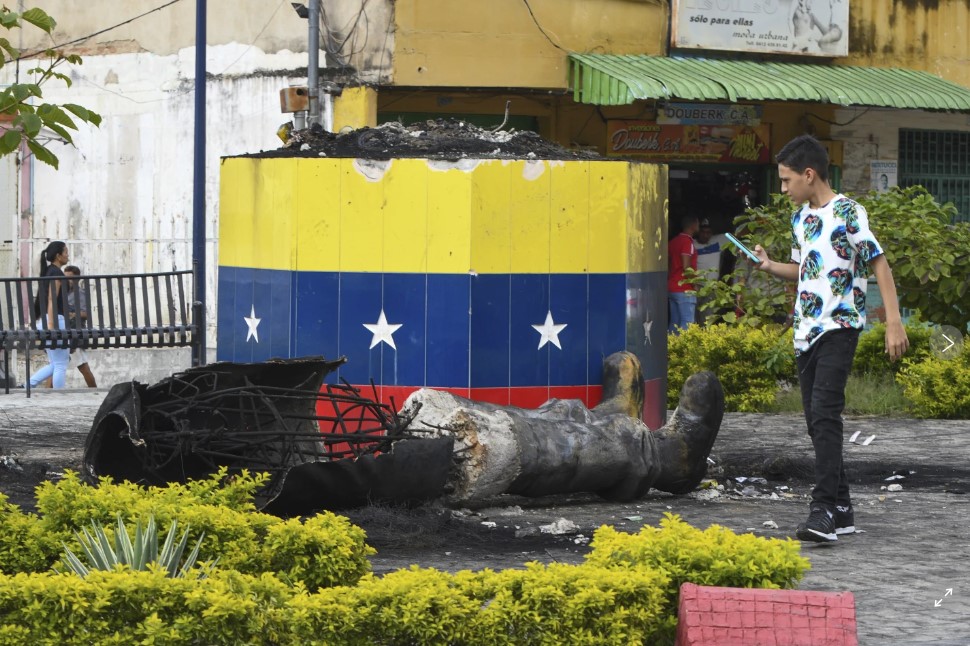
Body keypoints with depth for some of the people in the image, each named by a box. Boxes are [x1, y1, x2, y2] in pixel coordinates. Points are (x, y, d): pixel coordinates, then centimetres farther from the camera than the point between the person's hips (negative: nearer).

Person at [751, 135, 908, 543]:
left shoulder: (847, 214, -9)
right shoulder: (800, 217, 15)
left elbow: (879, 265, -10)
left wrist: (894, 322, -17)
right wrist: (770, 267, 8)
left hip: (839, 328, -8)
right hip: (805, 331, 8)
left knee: (825, 413, -19)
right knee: (817, 421, 7)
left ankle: (823, 510, -25)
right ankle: (842, 510, 14)